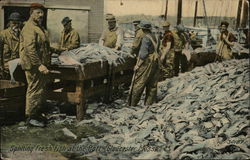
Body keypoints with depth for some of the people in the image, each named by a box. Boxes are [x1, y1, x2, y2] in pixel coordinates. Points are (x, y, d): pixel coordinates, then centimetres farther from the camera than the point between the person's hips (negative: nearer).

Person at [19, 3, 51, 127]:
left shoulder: (40, 27, 20)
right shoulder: (29, 28, -15)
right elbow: (30, 49, -25)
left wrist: (45, 63, 28)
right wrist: (39, 65, -29)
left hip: (41, 64, 10)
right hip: (34, 66, -10)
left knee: (41, 90, 15)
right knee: (35, 90, -6)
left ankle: (37, 113, 26)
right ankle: (31, 117, 2)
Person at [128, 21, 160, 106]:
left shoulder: (146, 38, -15)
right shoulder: (155, 38, 9)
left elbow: (144, 53, -20)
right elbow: (157, 51, 12)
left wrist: (138, 65, -16)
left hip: (146, 63, -8)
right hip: (155, 63, 8)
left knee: (138, 84, -2)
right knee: (152, 85, 11)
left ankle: (132, 103, 2)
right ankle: (149, 103, 18)